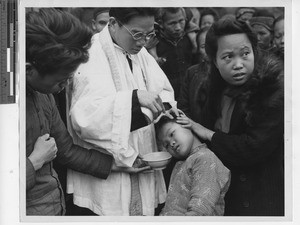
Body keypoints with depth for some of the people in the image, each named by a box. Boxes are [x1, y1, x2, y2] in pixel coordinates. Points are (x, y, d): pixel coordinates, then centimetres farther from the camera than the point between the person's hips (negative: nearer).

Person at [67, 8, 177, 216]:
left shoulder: (140, 52, 7)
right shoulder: (91, 56, -16)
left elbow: (164, 91, 9)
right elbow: (85, 116, -27)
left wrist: (164, 107, -13)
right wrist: (134, 97, -35)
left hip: (142, 164, 7)